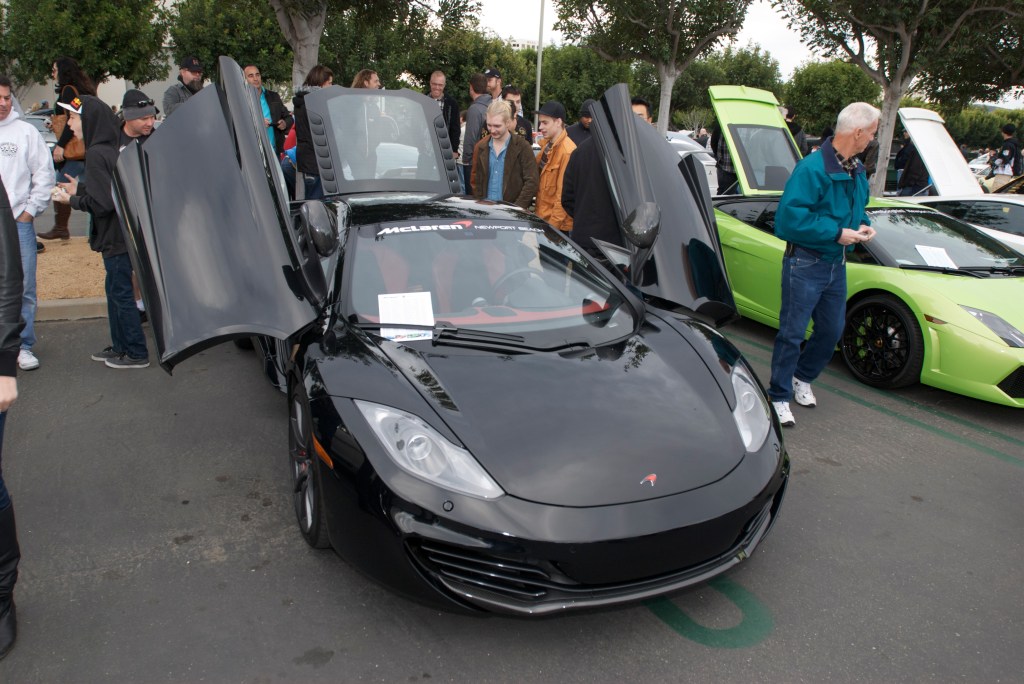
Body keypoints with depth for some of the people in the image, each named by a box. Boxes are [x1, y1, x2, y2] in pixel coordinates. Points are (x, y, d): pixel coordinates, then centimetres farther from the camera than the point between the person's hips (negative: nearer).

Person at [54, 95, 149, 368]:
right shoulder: (112, 149, 10)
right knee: (114, 290, 17)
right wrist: (79, 189, 16)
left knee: (121, 293, -1)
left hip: (116, 237, -9)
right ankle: (120, 347, 28)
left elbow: (102, 202, -21)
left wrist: (73, 200, -6)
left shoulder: (97, 154, -18)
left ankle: (137, 354, 7)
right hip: (121, 233, 9)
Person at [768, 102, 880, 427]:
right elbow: (790, 217, -25)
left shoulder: (856, 170, 9)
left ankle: (802, 378, 38)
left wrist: (862, 225, 3)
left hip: (836, 263, 9)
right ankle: (779, 397, 11)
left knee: (832, 329, 18)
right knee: (792, 333, -1)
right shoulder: (812, 167, -20)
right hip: (805, 263, -9)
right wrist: (837, 233, -21)